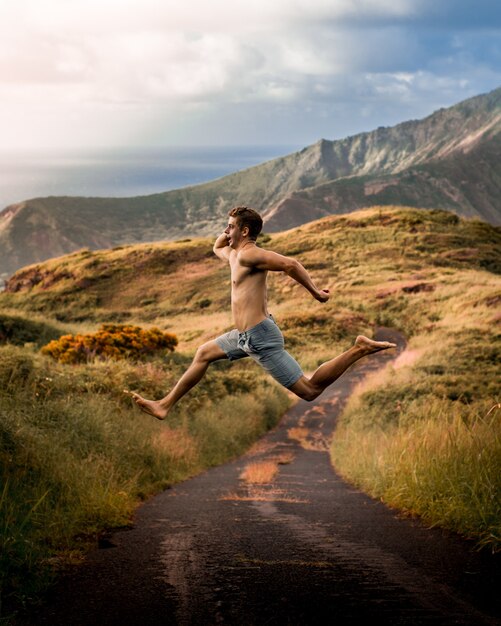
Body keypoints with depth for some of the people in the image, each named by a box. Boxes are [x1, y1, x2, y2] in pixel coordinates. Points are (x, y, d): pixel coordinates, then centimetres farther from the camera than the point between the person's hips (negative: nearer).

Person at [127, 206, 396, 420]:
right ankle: (164, 405, 29)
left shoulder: (248, 255, -17)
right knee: (203, 354, 21)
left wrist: (314, 291, -21)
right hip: (245, 335, 10)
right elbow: (217, 247, 36)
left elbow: (290, 264, -28)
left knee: (310, 390, -9)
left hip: (261, 337, -10)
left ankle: (359, 349, -7)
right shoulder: (234, 255, 13)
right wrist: (228, 232, 16)